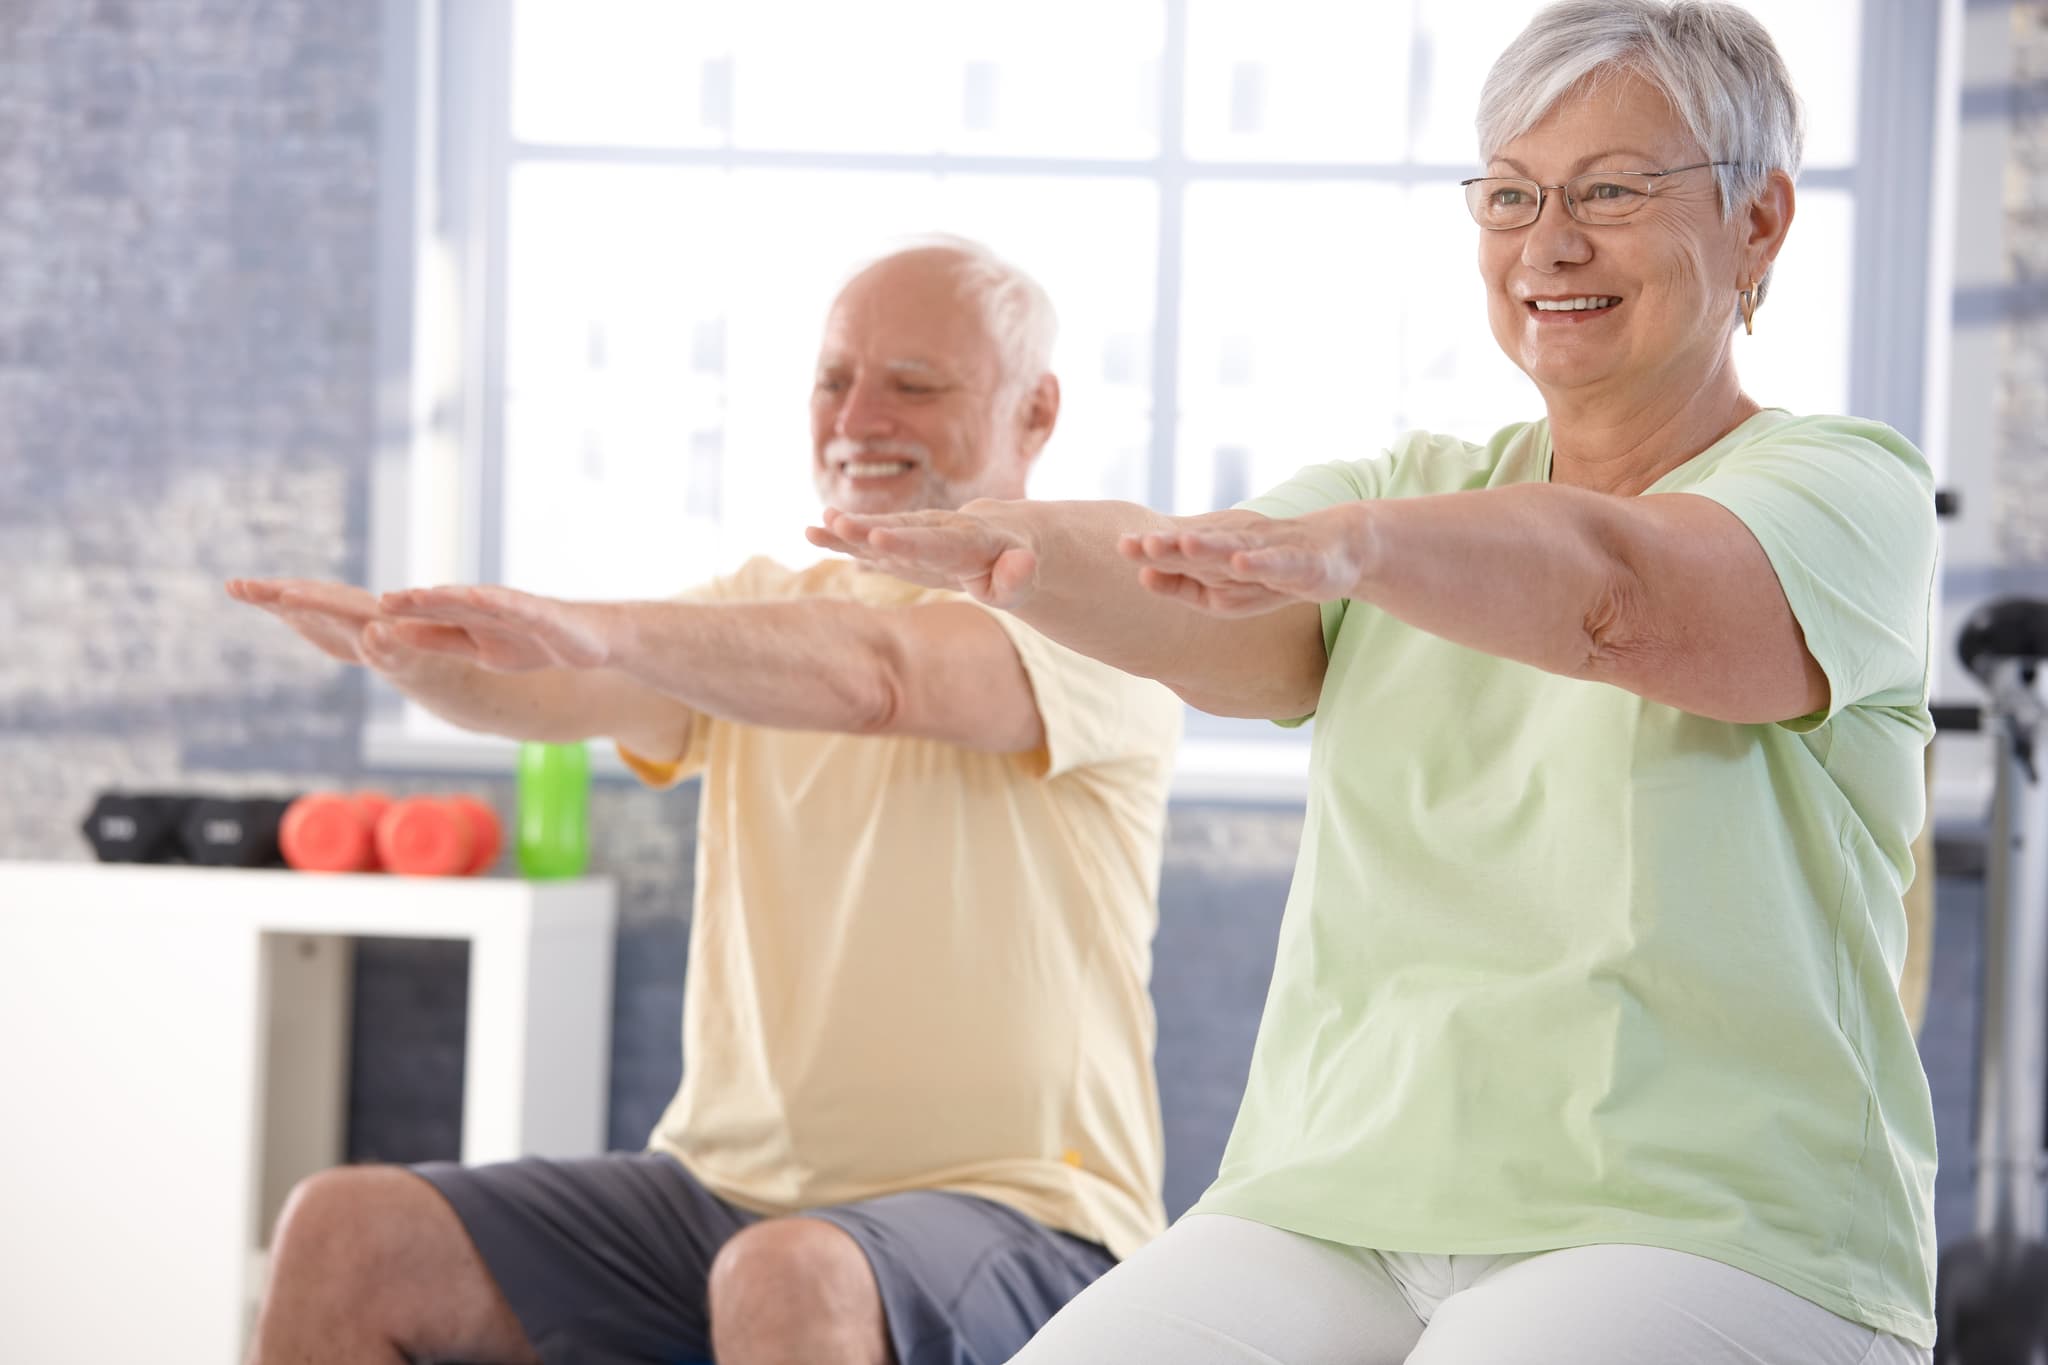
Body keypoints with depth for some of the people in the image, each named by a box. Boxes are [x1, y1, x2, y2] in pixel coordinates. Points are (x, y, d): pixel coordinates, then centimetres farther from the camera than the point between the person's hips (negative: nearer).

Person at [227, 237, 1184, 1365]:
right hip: (721, 1186, 6)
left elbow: (884, 676, -24)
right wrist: (406, 643, -26)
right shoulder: (771, 609, 15)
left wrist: (593, 629, -37)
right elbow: (556, 691, -4)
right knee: (343, 1234, -9)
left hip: (1010, 1215, -6)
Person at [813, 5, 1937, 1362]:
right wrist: (1025, 546, -28)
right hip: (1334, 1210, 5)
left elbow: (1614, 590, -23)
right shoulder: (1423, 490, 16)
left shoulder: (1851, 487, 0)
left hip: (1712, 1237, -4)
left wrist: (1348, 540, -42)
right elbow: (1187, 611, -5)